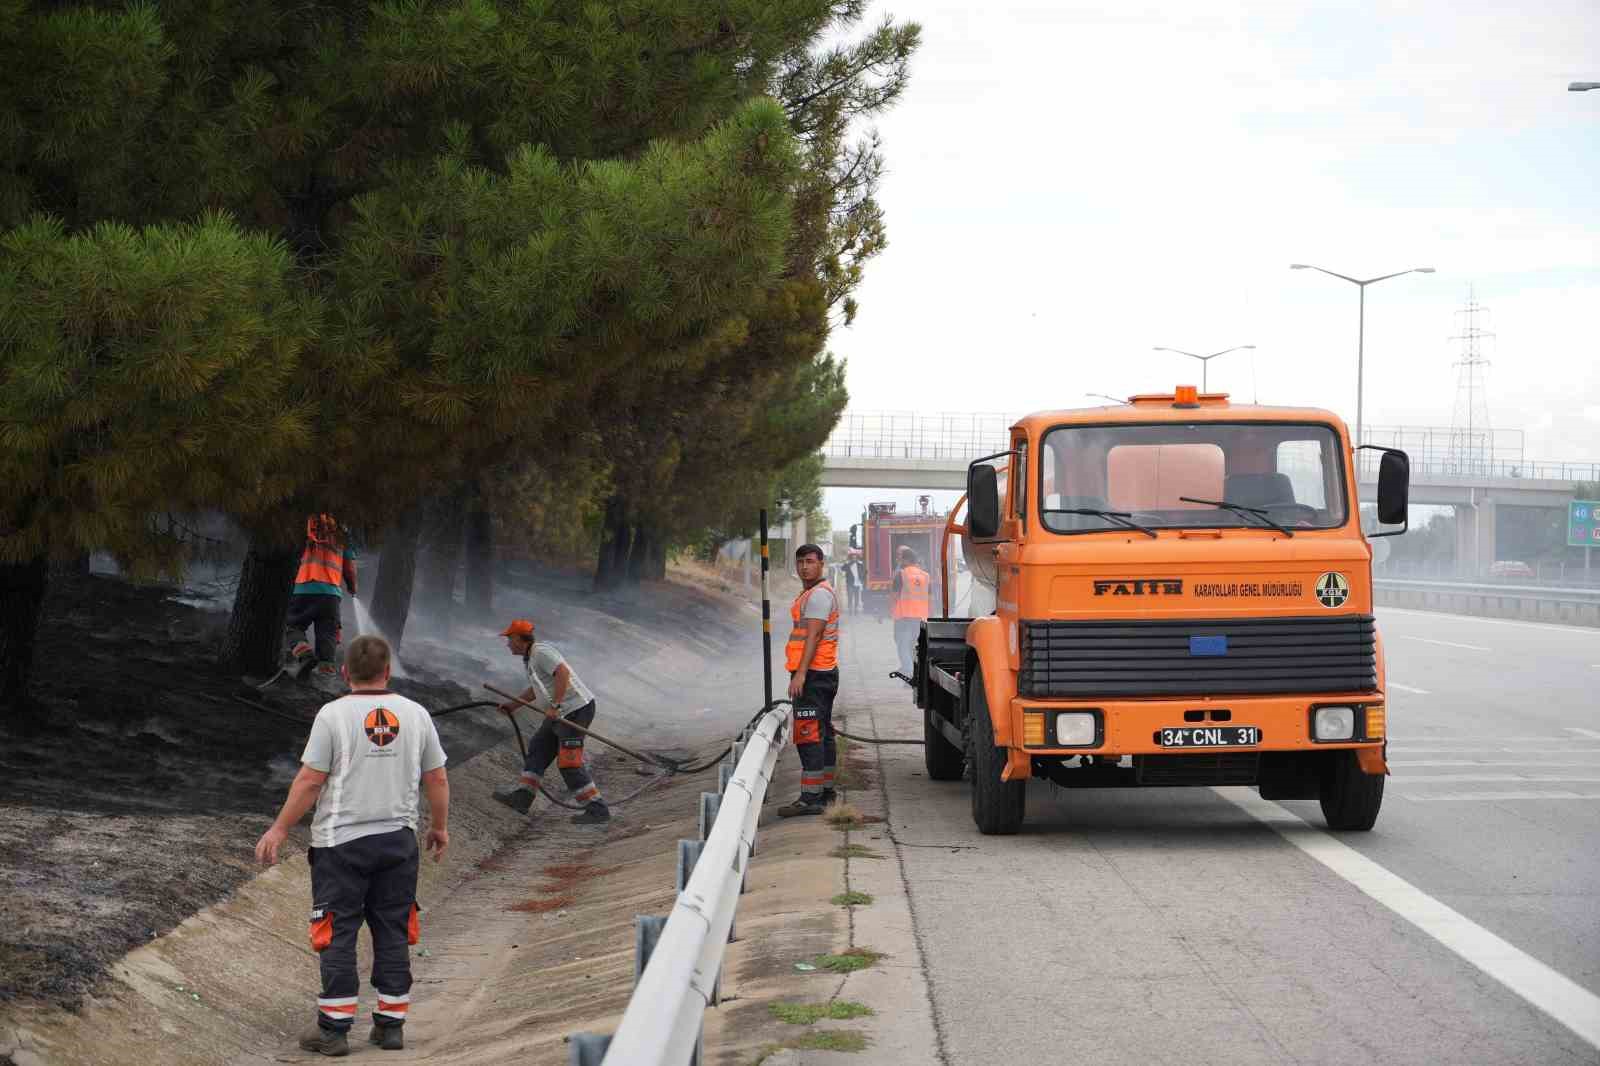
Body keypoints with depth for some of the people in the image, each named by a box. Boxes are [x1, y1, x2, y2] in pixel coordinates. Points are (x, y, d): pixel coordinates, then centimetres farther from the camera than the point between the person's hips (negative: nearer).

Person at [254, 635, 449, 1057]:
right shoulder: (415, 714, 1)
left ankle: (334, 1029, 4)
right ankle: (391, 1025, 15)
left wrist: (279, 830, -2)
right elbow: (437, 779, 6)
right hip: (398, 840, 3)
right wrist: (440, 828, 21)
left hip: (342, 843, -3)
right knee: (393, 934, 11)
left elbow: (310, 780, -11)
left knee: (337, 936, 3)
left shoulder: (334, 714, -9)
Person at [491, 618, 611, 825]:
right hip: (562, 713, 11)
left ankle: (597, 810, -10)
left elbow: (563, 673, -30)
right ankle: (520, 798, 21)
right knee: (538, 749, 16)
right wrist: (513, 706, 32)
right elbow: (536, 689, 31)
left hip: (575, 710, -11)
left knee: (569, 763, -12)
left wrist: (555, 706, -31)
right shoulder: (530, 657, 17)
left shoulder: (541, 651, -15)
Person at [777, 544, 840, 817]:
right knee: (823, 733, 15)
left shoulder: (819, 594, -13)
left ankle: (810, 798, -16)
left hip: (813, 673, -11)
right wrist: (801, 673, 24)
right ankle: (825, 792, 23)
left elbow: (814, 635, -22)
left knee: (809, 734, -13)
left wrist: (800, 674, -27)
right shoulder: (811, 594, 21)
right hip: (824, 673, 11)